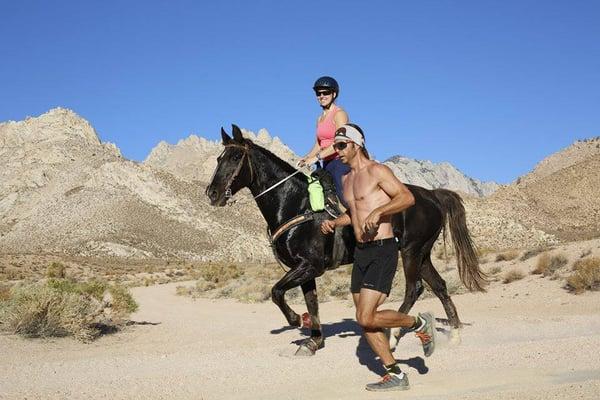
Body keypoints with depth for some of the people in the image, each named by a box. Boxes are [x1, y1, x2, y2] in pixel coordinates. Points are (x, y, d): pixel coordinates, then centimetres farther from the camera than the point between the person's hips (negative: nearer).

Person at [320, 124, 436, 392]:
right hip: (361, 252, 9)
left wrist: (378, 211, -26)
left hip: (382, 251, -9)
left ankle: (420, 323, 11)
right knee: (365, 321, 7)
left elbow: (407, 197, -16)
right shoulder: (347, 179, 16)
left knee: (366, 318, -13)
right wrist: (334, 223, 12)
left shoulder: (376, 171, -8)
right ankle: (395, 375, 17)